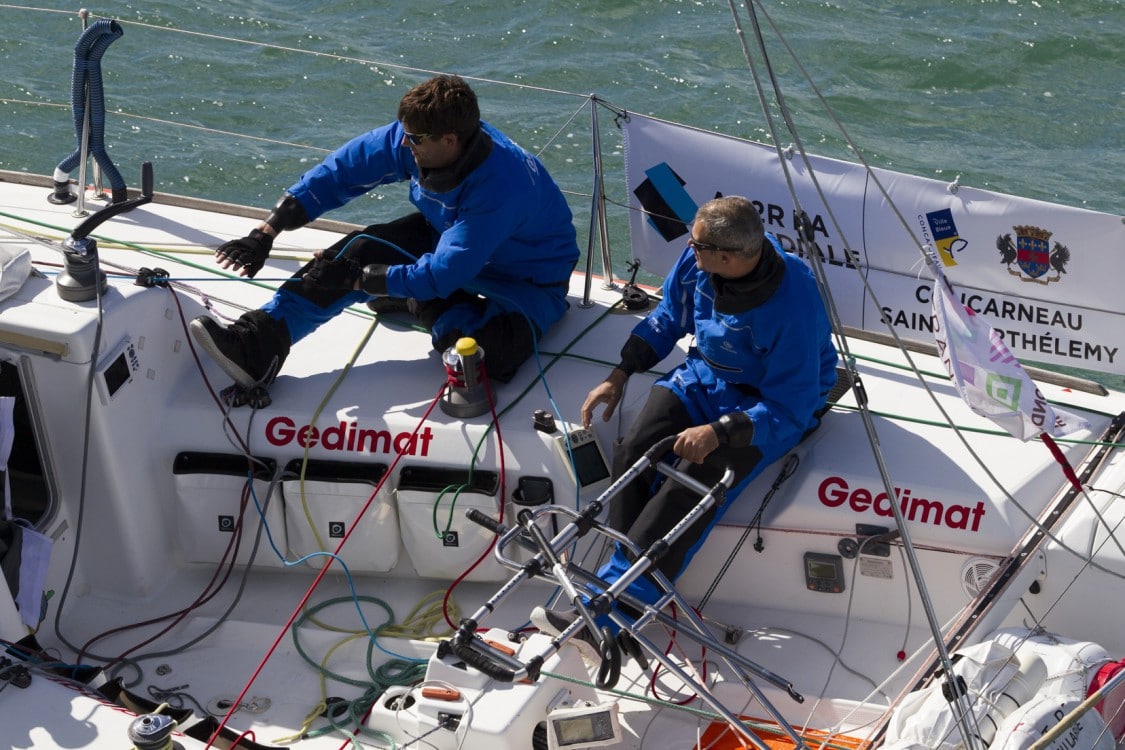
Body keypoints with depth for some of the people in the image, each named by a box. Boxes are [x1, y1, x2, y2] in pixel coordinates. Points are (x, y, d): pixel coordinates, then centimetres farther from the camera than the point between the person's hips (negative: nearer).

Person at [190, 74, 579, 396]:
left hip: (528, 278, -7)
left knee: (488, 352, -37)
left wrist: (356, 279, -32)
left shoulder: (500, 186, -40)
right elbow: (339, 172, -14)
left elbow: (442, 274, -37)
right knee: (362, 249, -16)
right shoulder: (414, 138, -20)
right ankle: (256, 344, -19)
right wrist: (263, 235, -18)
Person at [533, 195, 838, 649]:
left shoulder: (792, 304, -31)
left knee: (693, 484, -27)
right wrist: (620, 375, 1)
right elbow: (667, 318, 9)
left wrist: (718, 432, -35)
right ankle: (633, 593, -18)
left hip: (772, 404, -7)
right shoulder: (697, 261, -12)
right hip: (706, 375, 7)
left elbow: (789, 408, -25)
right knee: (633, 450, -20)